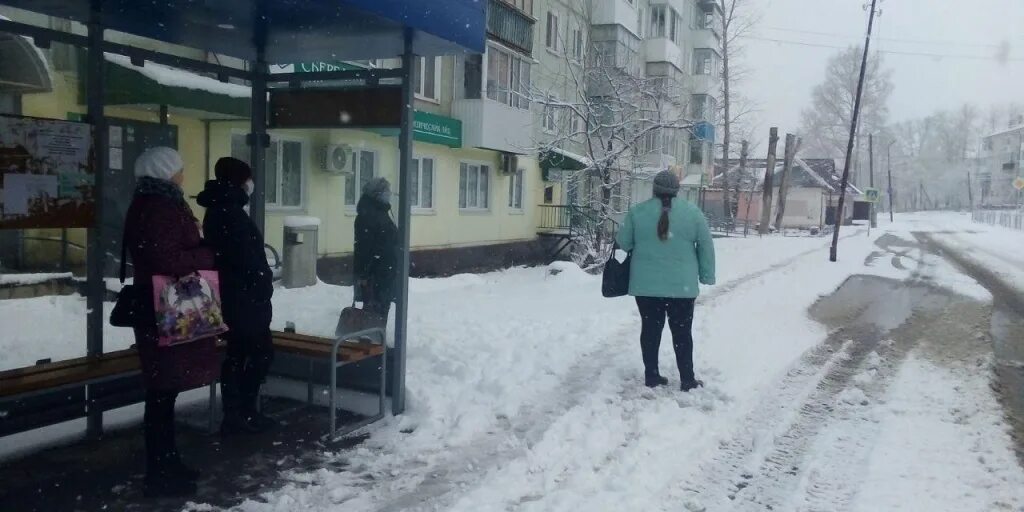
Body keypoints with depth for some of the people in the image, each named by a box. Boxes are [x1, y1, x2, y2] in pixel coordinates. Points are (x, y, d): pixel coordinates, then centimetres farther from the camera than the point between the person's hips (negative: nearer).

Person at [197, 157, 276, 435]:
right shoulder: (231, 212, -17)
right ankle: (242, 412, 3)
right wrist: (264, 281, -8)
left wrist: (262, 278, 15)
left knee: (237, 354, 13)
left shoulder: (218, 209, 14)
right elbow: (245, 258, -20)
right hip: (243, 296, -10)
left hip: (230, 295, 10)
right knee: (261, 351, -1)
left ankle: (236, 413, 19)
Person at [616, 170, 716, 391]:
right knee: (682, 332, 8)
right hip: (682, 285, -1)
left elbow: (623, 243, 6)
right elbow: (706, 247, 2)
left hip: (645, 284, 1)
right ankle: (687, 380, 13)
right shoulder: (692, 212, -2)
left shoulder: (637, 211, -2)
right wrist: (707, 276, 12)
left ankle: (651, 376, 16)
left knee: (651, 329, 10)